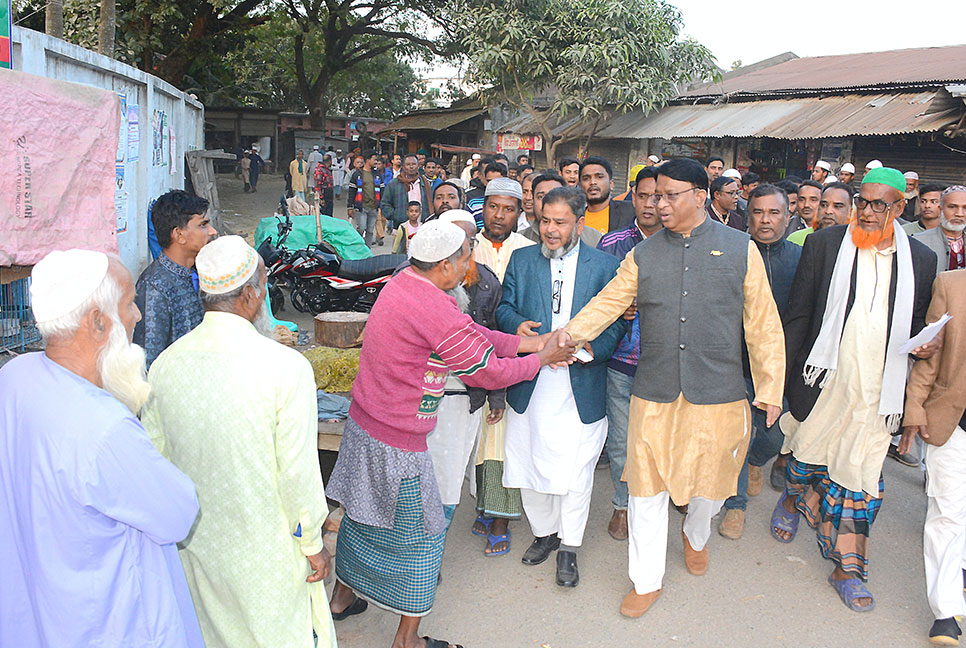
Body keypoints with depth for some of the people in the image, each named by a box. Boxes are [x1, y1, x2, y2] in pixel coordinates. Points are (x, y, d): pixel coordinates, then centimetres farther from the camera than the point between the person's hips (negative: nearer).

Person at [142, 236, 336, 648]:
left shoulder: (164, 365, -9)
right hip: (266, 549, -4)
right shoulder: (287, 367, -24)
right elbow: (298, 474, -19)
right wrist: (312, 544, -4)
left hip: (196, 541, 5)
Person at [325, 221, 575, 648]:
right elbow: (487, 373, -15)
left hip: (362, 423, 9)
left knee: (361, 515, 25)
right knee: (421, 533, 9)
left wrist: (533, 341, 5)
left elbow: (474, 335, 7)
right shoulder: (435, 310, -26)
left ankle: (342, 595, 45)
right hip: (396, 443, -9)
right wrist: (541, 358, 1)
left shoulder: (402, 283, 3)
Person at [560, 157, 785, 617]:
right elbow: (606, 304, 4)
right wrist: (565, 336, -12)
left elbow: (762, 323, 4)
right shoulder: (643, 256, 8)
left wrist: (770, 388, 3)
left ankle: (695, 536, 48)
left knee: (709, 481, 15)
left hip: (717, 394, -1)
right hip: (654, 394, 1)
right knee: (646, 487, 5)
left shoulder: (741, 249, 3)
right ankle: (646, 580, 23)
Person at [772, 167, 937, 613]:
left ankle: (847, 568, 16)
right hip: (824, 378, -1)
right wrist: (780, 374, -4)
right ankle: (793, 497, 49)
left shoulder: (921, 259, 5)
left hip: (877, 391, 1)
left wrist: (921, 344, -8)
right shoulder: (824, 243, -2)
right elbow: (798, 314, -1)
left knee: (859, 475, 4)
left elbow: (918, 321, 16)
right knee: (807, 452, 15)